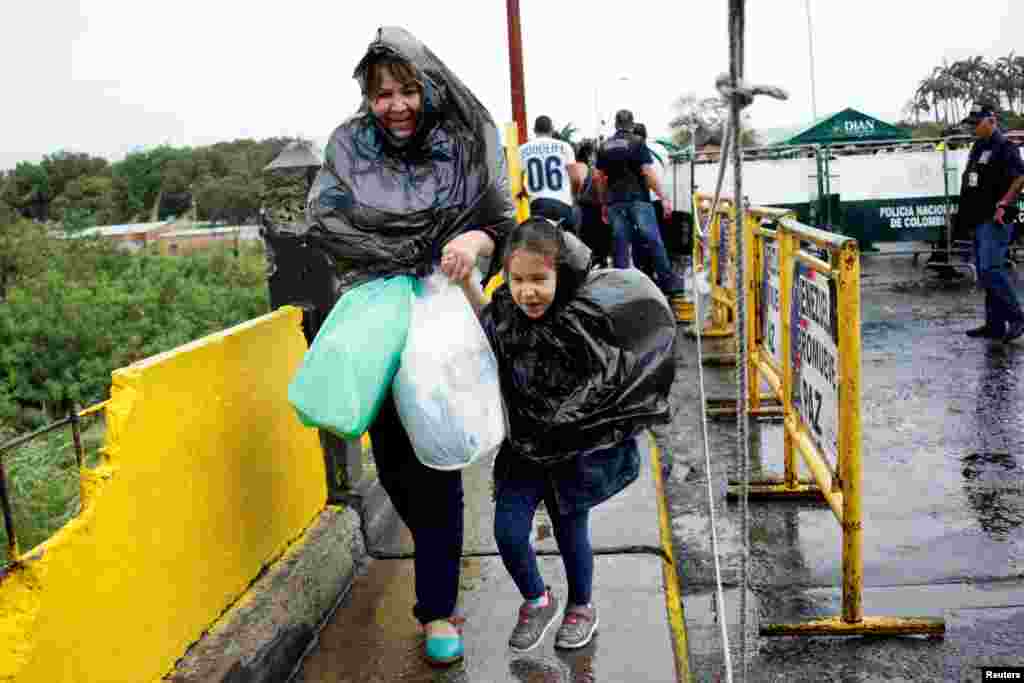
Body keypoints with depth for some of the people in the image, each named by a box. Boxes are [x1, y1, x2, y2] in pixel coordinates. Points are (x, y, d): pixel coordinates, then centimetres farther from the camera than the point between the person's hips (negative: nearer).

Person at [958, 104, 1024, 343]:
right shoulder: (977, 148, 19)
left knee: (991, 269, -17)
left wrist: (1003, 204, -21)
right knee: (985, 273, 9)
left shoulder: (1004, 147, -8)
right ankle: (994, 324, 14)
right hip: (979, 220, 9)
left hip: (995, 220, -9)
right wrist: (964, 211, 17)